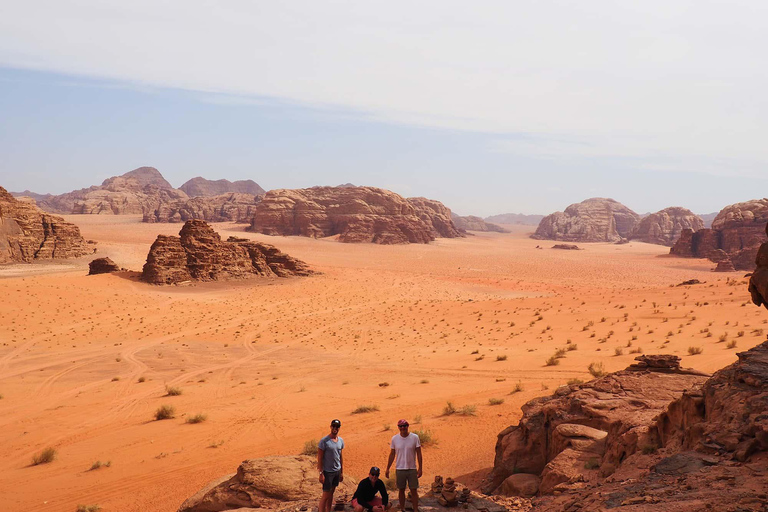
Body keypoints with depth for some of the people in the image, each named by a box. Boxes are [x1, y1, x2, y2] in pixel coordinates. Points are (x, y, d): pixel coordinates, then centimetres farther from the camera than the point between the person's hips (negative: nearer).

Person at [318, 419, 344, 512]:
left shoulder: (341, 441, 5)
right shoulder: (324, 441, -14)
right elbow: (320, 458, -13)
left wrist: (342, 472, 12)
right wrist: (321, 473, -16)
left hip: (337, 471, 6)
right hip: (327, 472, -6)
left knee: (331, 493, 14)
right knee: (325, 495, -3)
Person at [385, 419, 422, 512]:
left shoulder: (415, 437, -6)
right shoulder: (394, 438, -2)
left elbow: (419, 454, -2)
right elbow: (392, 455, 6)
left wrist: (420, 468, -5)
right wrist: (387, 469, 5)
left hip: (412, 469, -1)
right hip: (400, 469, 1)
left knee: (414, 490, 1)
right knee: (401, 490, 10)